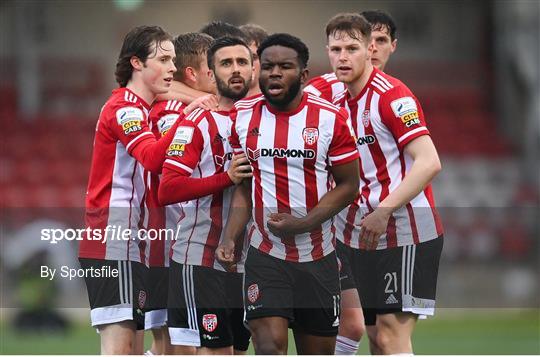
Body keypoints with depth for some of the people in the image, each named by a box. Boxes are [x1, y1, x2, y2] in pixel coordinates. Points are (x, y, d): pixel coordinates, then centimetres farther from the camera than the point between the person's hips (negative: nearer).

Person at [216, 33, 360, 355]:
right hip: (265, 256, 0)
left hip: (318, 258, 0)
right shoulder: (243, 116, 2)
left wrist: (302, 224, -16)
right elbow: (243, 186, 8)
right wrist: (230, 239, -5)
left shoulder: (331, 118, -7)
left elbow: (348, 185, -4)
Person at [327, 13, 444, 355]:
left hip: (405, 229, -8)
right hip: (365, 234, 8)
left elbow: (429, 162, -22)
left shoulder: (392, 95, -14)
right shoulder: (341, 101, 10)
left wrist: (384, 211, -25)